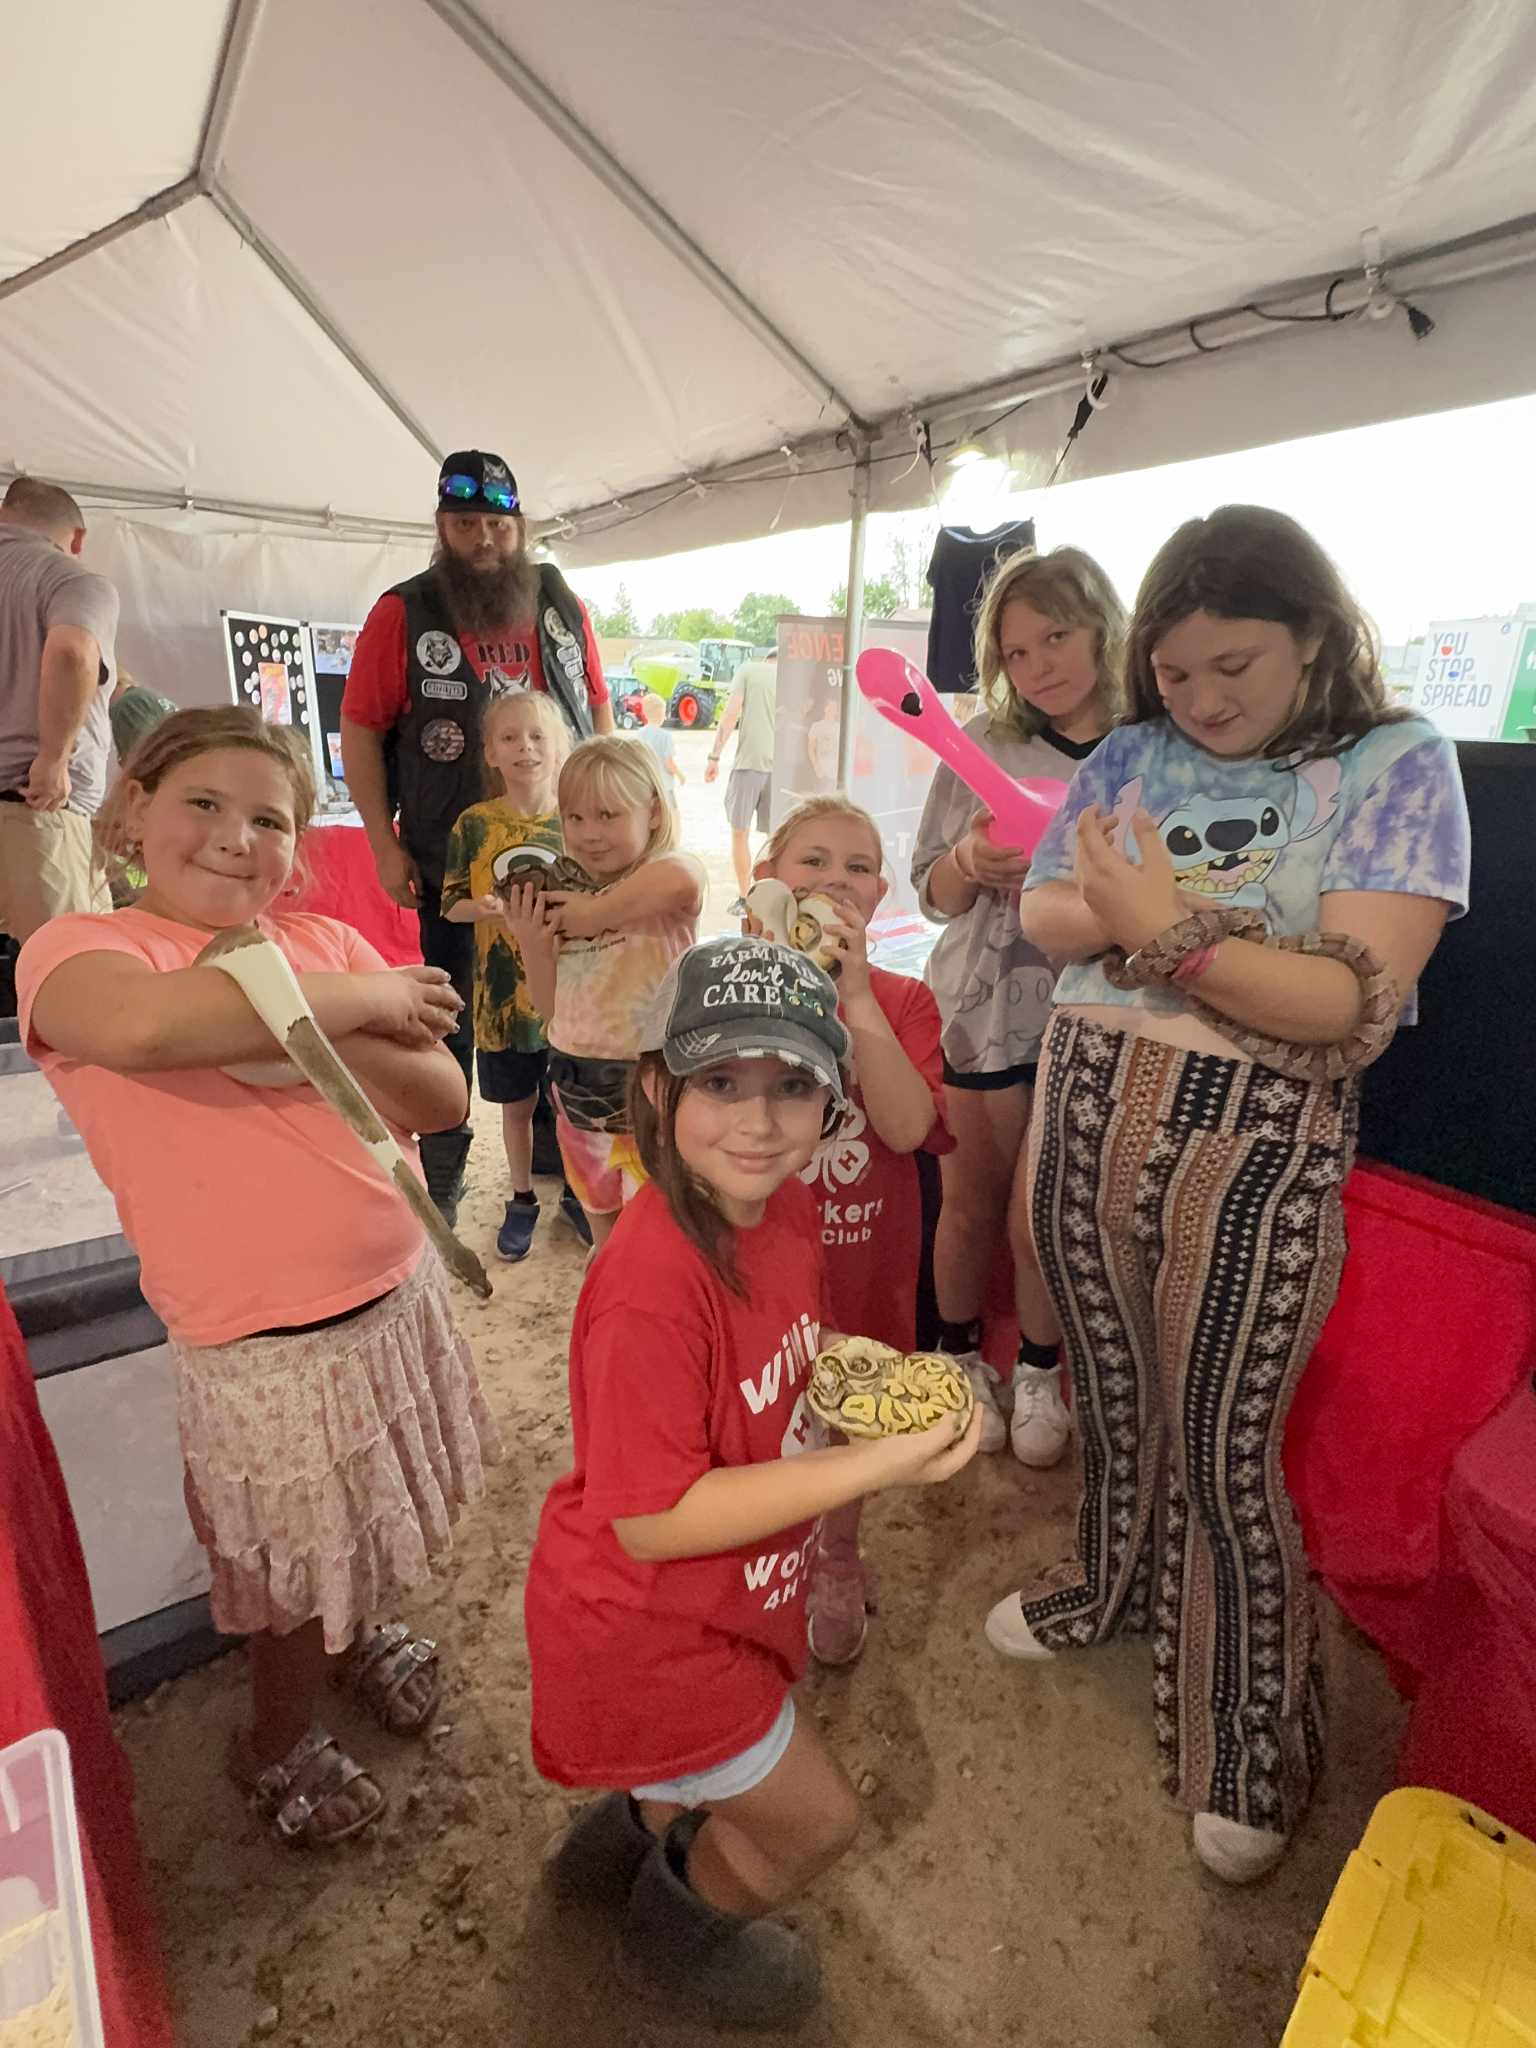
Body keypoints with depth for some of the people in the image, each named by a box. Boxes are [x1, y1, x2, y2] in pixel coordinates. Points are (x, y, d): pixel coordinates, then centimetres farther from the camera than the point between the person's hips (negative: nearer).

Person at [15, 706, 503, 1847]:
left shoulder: (322, 942, 1)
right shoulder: (76, 949, -11)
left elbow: (444, 1101, -6)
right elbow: (146, 1026, -37)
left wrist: (315, 1037, -22)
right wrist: (363, 1000, -24)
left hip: (401, 1294, 5)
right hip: (266, 1347, -4)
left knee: (368, 1536, 26)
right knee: (301, 1572, 17)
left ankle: (356, 1633, 58)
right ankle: (281, 1748, 47)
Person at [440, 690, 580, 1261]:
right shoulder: (475, 823, -4)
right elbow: (453, 904, 1)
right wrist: (485, 907, -19)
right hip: (504, 992, 0)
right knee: (516, 1103, 14)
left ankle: (573, 1192, 34)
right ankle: (522, 1199, 34)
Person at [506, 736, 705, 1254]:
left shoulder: (667, 875, -13)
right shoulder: (564, 896, 4)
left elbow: (683, 880, -43)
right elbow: (551, 1007, 7)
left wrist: (596, 913, -32)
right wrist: (533, 944, -10)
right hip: (577, 1081, 7)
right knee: (600, 1216, 26)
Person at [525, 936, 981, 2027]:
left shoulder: (784, 1207, -10)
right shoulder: (652, 1285, -36)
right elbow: (652, 1520, -30)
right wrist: (874, 1466, -33)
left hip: (731, 1596, 7)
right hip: (641, 1627, -7)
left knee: (718, 1764, 29)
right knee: (814, 1818, 13)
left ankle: (621, 1841, 60)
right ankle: (679, 1931, 44)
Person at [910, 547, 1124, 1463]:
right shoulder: (985, 745, -1)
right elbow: (933, 892, 3)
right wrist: (972, 860, -18)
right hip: (986, 1003, 1)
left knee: (1041, 1216, 2)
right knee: (971, 1203, 11)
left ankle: (1039, 1370, 30)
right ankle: (962, 1356, 36)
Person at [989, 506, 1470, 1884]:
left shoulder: (1398, 765, -6)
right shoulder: (1135, 755, 7)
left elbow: (1358, 1005, -17)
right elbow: (1045, 912, 4)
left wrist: (1170, 927, -25)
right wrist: (1120, 914, -17)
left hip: (1256, 1148, -4)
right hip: (1087, 1111, 4)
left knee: (1224, 1450, 7)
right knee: (1115, 1400, 21)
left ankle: (1251, 1747, 32)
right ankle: (1113, 1587, 49)